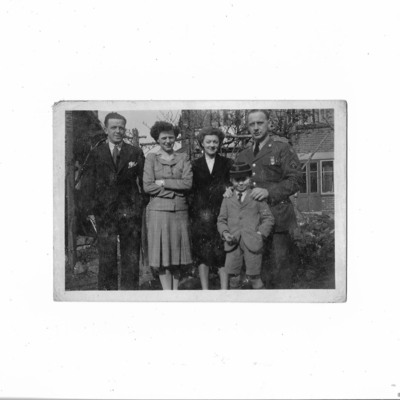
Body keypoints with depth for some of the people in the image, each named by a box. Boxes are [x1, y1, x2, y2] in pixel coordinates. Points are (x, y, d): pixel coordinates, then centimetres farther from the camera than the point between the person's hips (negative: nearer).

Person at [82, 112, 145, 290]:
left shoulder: (136, 153, 9)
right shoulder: (96, 154, 7)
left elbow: (143, 181, 8)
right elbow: (88, 183, 6)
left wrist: (142, 206, -1)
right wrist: (91, 210, -1)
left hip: (131, 211, 1)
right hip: (105, 213, -1)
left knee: (131, 256, 3)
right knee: (106, 256, -1)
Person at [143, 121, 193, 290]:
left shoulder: (183, 158, 8)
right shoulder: (151, 159, 3)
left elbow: (188, 183, -5)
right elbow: (148, 186, -6)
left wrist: (163, 183, -8)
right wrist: (175, 188, -8)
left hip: (180, 211, 2)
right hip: (159, 211, -2)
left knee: (177, 253, 5)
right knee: (163, 255, -1)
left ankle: (175, 290, 13)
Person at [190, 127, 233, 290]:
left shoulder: (227, 163, 7)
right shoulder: (195, 165, 9)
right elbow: (190, 190, 8)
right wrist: (194, 213, 0)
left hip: (222, 214, -1)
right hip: (201, 214, 1)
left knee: (223, 254, -4)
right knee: (202, 255, 2)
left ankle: (224, 290, 3)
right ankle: (205, 291, 10)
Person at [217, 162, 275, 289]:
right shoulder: (227, 199, 12)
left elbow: (268, 218, 6)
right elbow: (221, 219, 13)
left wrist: (261, 234, -9)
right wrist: (224, 233, -6)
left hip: (252, 243, -2)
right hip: (233, 243, 2)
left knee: (254, 276, -1)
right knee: (233, 275, 4)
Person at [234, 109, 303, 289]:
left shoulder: (283, 149, 2)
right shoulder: (243, 155, 19)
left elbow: (295, 181, -6)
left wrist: (269, 192, -18)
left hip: (277, 218, -5)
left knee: (279, 264, -8)